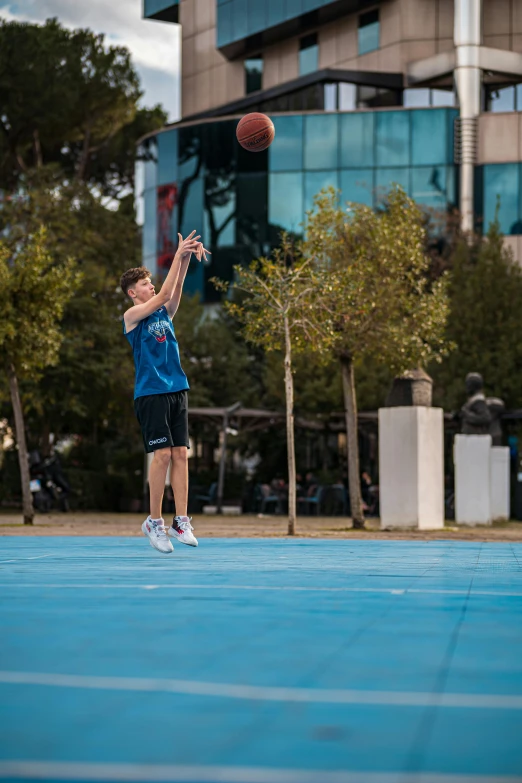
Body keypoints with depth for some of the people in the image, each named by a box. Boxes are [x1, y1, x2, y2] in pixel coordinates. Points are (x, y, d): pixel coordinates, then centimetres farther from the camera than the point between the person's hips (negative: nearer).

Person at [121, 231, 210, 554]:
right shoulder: (132, 316, -2)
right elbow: (164, 295, -12)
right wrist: (179, 256, -12)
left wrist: (187, 258, -12)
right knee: (163, 454, -10)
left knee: (181, 455, -1)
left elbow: (175, 292, 0)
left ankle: (181, 522, -1)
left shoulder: (164, 313, 16)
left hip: (177, 390, 6)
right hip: (151, 392, -6)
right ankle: (155, 522, 0)